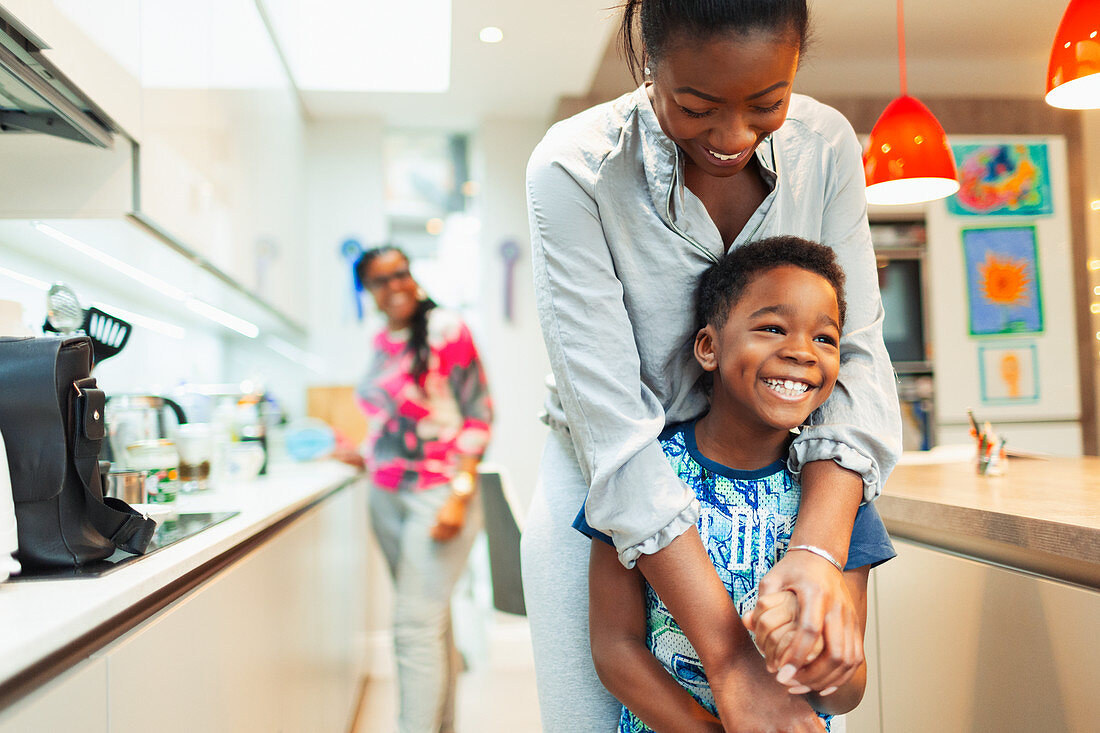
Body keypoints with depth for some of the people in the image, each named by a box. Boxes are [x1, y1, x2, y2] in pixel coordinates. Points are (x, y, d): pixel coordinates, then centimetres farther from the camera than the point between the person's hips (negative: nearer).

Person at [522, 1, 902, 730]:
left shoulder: (826, 144, -10)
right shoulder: (574, 170, -22)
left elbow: (855, 348, -12)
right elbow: (611, 422, -27)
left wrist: (819, 550, -29)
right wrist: (727, 653, -29)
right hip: (601, 493, -3)